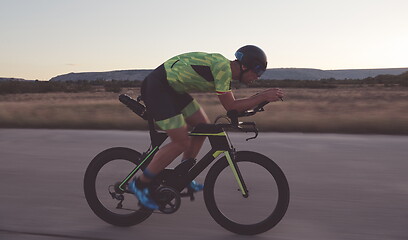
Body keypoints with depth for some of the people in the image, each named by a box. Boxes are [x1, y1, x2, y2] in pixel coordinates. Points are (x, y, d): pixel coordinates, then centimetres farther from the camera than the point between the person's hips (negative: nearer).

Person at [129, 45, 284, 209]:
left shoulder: (225, 69, 10)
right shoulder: (223, 67, -20)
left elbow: (232, 105, 15)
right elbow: (230, 107, -18)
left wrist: (261, 97, 7)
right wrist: (263, 97, -15)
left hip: (173, 88, 10)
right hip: (156, 88, -10)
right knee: (182, 142, -10)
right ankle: (140, 184, 2)